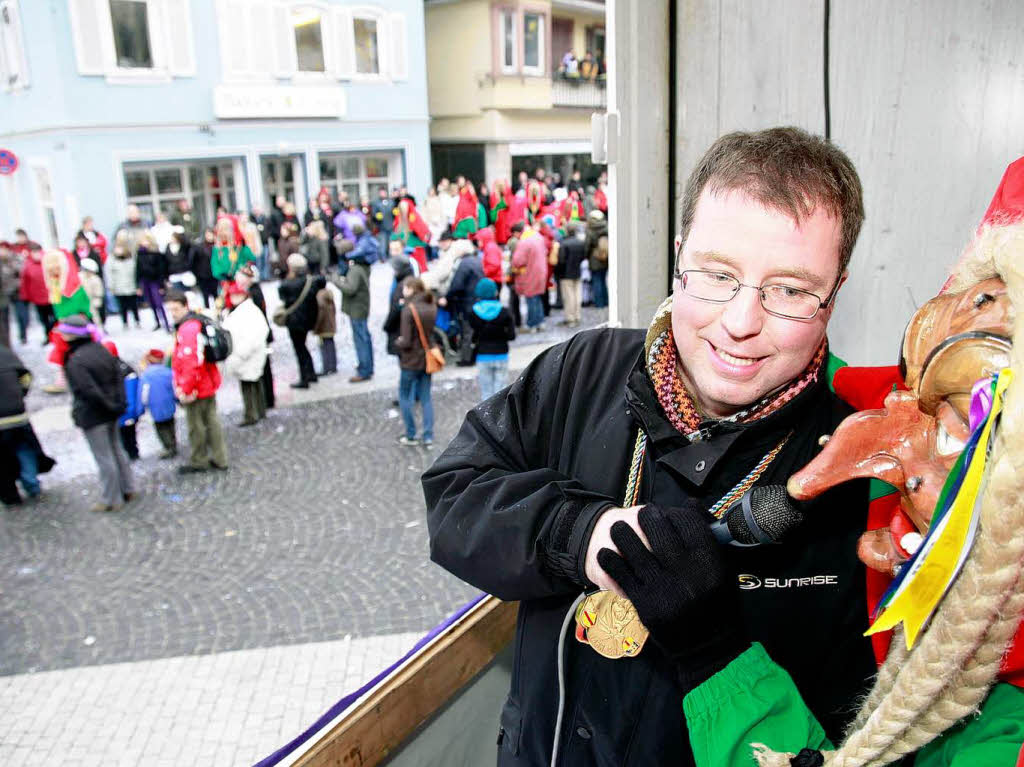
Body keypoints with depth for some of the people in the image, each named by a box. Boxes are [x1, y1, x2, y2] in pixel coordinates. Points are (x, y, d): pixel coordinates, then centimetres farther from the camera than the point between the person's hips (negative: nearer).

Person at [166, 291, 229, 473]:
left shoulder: (187, 329, -23)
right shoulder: (197, 322, 8)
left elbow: (191, 363, -28)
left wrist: (185, 390, -20)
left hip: (196, 389, -10)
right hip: (208, 385, 10)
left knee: (195, 426, 7)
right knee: (211, 421, 16)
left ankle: (198, 462, 22)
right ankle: (219, 459, 25)